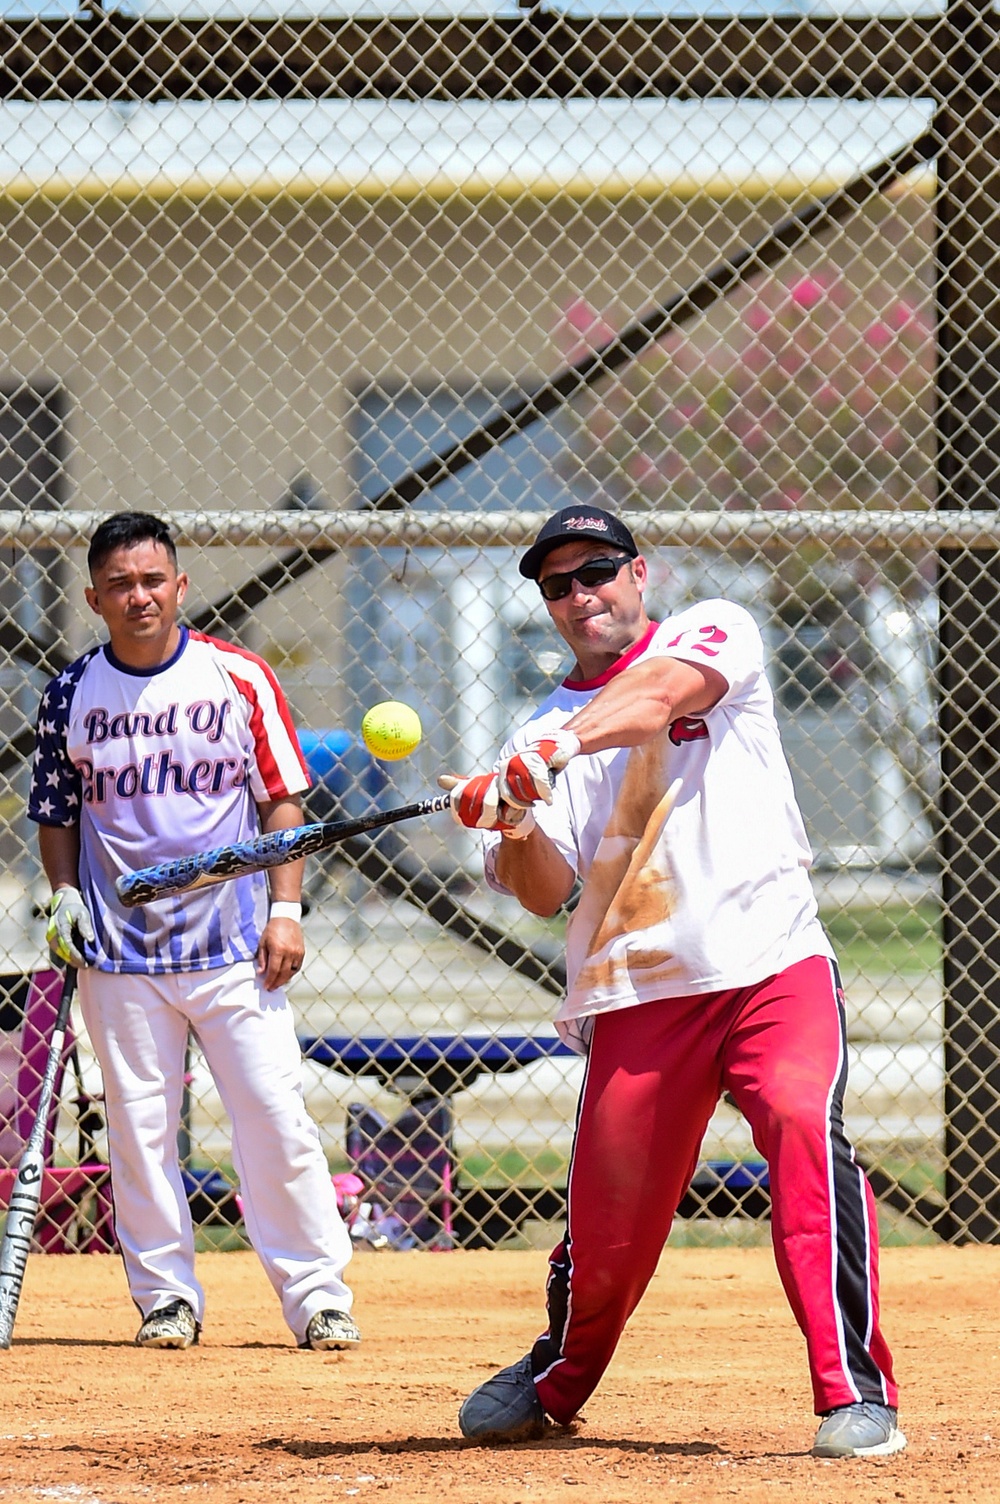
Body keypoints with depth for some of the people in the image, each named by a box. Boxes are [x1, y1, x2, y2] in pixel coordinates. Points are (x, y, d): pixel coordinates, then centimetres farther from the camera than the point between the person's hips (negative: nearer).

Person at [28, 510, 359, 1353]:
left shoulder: (238, 678, 0)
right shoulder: (73, 696, 5)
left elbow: (282, 800, 3)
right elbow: (57, 813, 14)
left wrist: (285, 910, -4)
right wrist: (65, 896, -2)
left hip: (234, 943, -2)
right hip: (120, 951, 2)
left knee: (276, 1116, -6)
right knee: (139, 1125, 3)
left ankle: (318, 1294, 1)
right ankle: (166, 1297, 13)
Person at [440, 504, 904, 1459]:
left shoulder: (714, 632, 6)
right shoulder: (542, 734, 14)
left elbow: (657, 693, -18)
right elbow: (545, 894, 3)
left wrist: (557, 751, -34)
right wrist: (516, 827, -19)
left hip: (773, 960, -3)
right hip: (637, 995, 3)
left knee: (806, 1131, -26)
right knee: (607, 1218, 1)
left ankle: (855, 1395, -24)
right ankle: (557, 1382, 31)